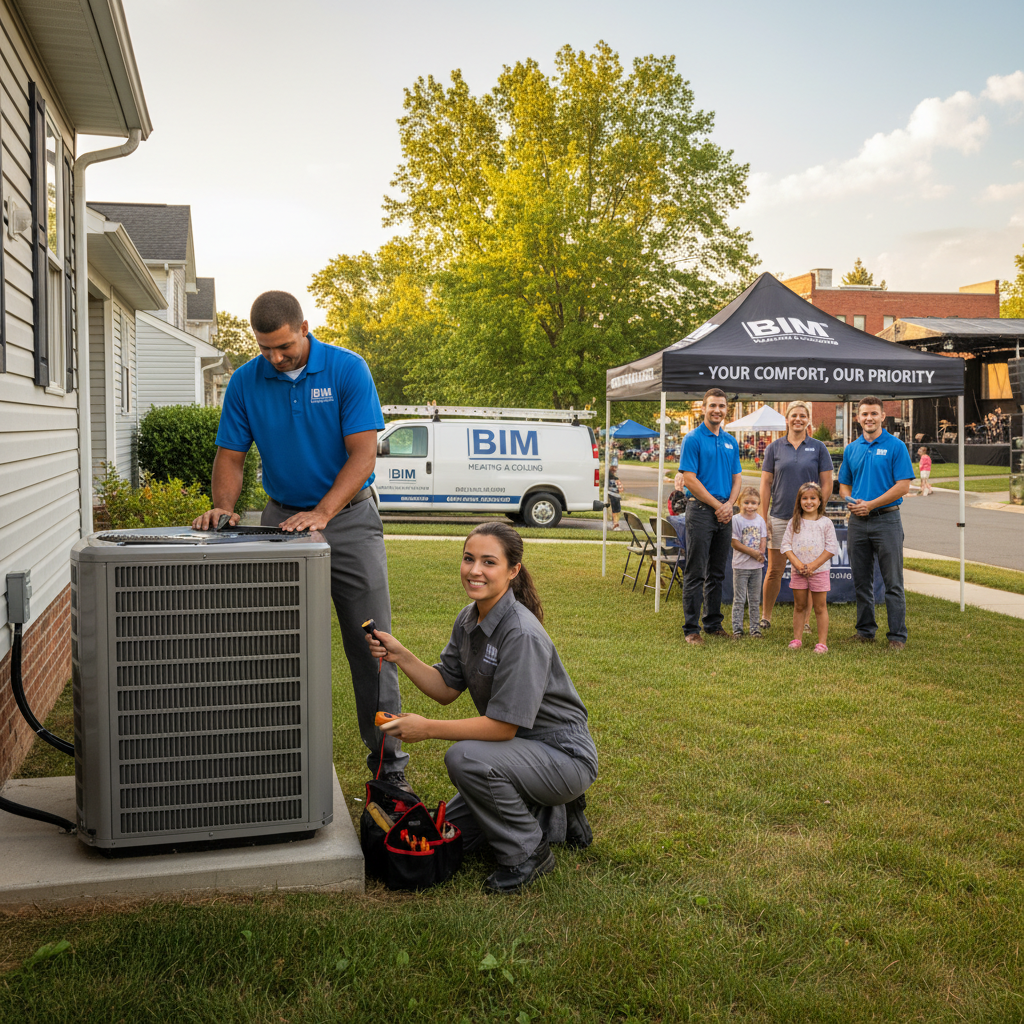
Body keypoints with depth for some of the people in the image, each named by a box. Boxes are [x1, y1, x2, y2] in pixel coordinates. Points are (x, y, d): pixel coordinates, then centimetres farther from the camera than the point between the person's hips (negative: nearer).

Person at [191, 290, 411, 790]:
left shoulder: (348, 370, -10)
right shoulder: (245, 382, -1)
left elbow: (363, 453, -15)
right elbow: (231, 456, 3)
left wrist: (322, 512, -27)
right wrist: (223, 506, -17)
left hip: (350, 517, -2)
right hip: (282, 518, 2)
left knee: (371, 645, 0)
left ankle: (388, 761, 10)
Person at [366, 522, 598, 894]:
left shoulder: (522, 634, -28)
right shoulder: (468, 619, 0)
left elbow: (504, 725, -28)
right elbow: (445, 688, 5)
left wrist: (427, 728, -25)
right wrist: (400, 656, -10)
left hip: (564, 756, -9)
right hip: (521, 751, 9)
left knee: (465, 758, -32)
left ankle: (529, 854, -10)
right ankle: (554, 816, 20)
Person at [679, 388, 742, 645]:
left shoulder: (730, 441, 13)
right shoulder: (693, 439, -6)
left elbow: (736, 478, 15)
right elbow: (689, 479, -12)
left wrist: (729, 504, -4)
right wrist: (717, 505, -11)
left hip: (724, 513, 6)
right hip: (701, 510, -6)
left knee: (717, 573, 12)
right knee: (695, 573, -3)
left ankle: (714, 624, 21)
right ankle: (691, 628, 2)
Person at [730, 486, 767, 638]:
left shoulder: (760, 520, 6)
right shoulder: (736, 520, -9)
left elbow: (764, 540, 7)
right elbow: (735, 543, -13)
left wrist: (760, 553, -13)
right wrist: (754, 552, -16)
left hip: (757, 566, 4)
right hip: (741, 565, -4)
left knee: (755, 599, 10)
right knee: (739, 599, 0)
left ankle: (755, 627, 17)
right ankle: (737, 628, 6)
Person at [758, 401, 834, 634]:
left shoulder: (818, 448, 4)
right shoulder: (775, 447, 5)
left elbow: (827, 484, 4)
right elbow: (766, 483, 4)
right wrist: (764, 517, 0)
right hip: (779, 517, 0)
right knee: (774, 570, 2)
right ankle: (765, 618, 14)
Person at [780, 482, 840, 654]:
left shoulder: (825, 523, -1)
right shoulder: (794, 523, 5)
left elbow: (832, 548, -5)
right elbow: (785, 545, 1)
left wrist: (813, 565, -13)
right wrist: (797, 563, -14)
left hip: (820, 570, -2)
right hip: (798, 571, 2)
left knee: (820, 607, 2)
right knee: (799, 606, 9)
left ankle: (822, 643, 6)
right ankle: (797, 639, 17)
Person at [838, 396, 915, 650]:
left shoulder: (896, 446, -3)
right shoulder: (851, 449, 12)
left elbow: (903, 486, -10)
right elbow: (844, 484, 17)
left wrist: (870, 504, -15)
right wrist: (851, 501, -5)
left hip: (886, 518, -5)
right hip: (857, 522, 5)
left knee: (893, 582, -1)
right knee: (861, 581, 11)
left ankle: (897, 636, 4)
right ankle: (865, 631, 21)